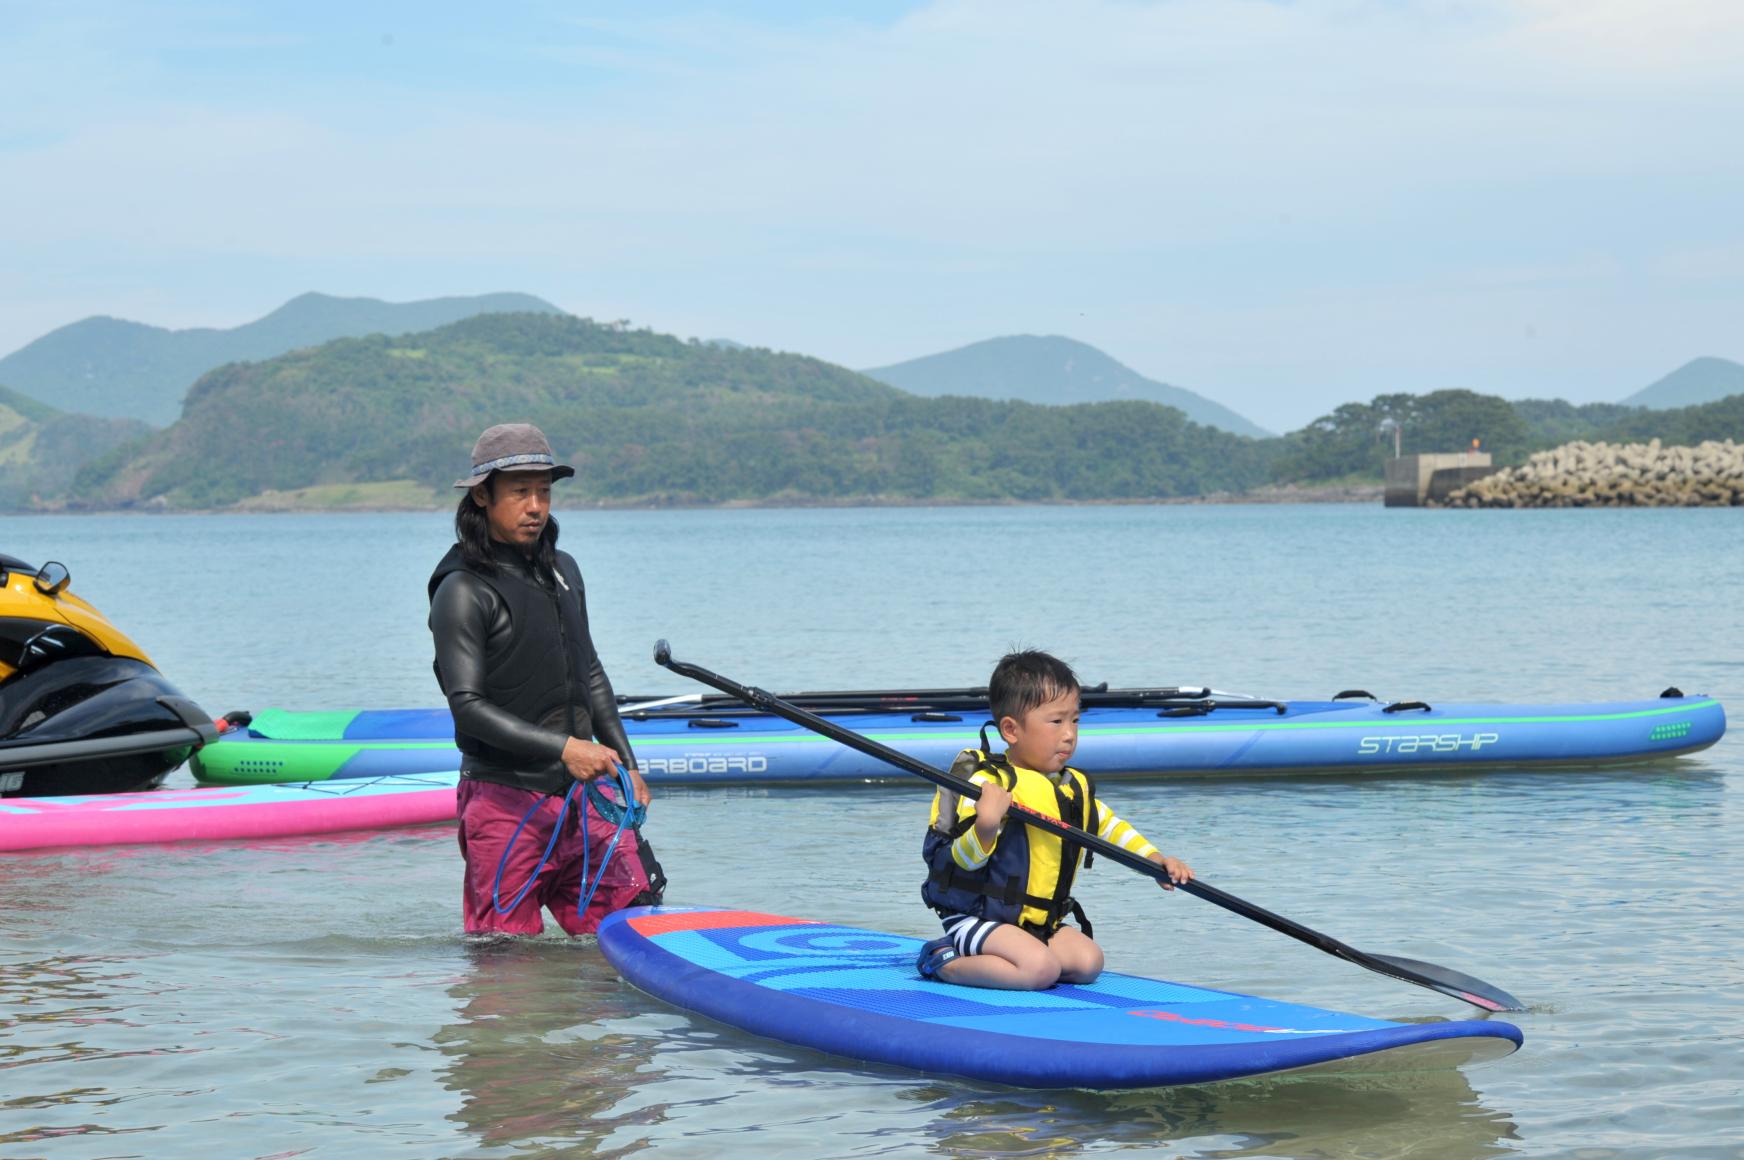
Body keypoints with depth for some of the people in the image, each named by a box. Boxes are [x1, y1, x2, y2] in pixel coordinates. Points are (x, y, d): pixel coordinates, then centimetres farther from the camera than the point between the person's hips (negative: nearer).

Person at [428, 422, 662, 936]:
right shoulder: (463, 592, -9)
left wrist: (626, 764, 20)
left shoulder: (563, 570, 15)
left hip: (585, 793, 6)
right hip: (507, 801, -6)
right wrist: (562, 748, -24)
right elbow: (468, 706, -16)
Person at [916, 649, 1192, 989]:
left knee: (1088, 961, -7)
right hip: (975, 919, -9)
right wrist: (985, 827, -39)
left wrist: (1155, 858, 12)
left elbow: (1110, 827, 24)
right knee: (1041, 968, -27)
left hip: (1040, 922, 9)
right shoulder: (988, 784, -17)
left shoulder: (1075, 788, 9)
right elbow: (963, 860, -19)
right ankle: (946, 964, -8)